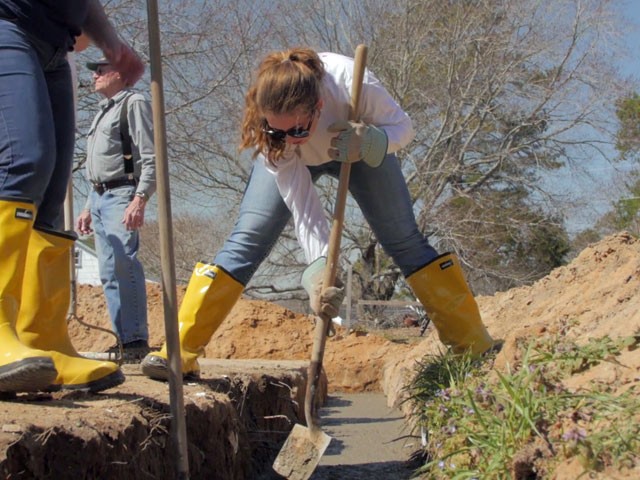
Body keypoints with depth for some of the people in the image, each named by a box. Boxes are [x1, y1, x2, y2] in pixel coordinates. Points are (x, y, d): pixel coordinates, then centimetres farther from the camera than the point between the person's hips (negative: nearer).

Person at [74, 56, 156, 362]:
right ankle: (124, 340, 7)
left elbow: (150, 159, -12)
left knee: (123, 264, -20)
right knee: (109, 273, 5)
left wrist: (139, 200, -23)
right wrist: (88, 208, 23)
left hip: (122, 194, -9)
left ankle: (137, 340, -21)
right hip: (99, 197, 9)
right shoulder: (103, 112, 24)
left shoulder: (134, 104, -2)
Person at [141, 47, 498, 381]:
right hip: (291, 162, 0)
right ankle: (180, 353, -8)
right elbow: (302, 205, -35)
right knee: (245, 243, -11)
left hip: (359, 150, 0)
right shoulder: (270, 137, -37)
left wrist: (370, 142, -46)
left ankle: (476, 347, 6)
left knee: (406, 242, -4)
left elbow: (403, 126, -24)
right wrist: (318, 271, -47)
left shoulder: (353, 86, -42)